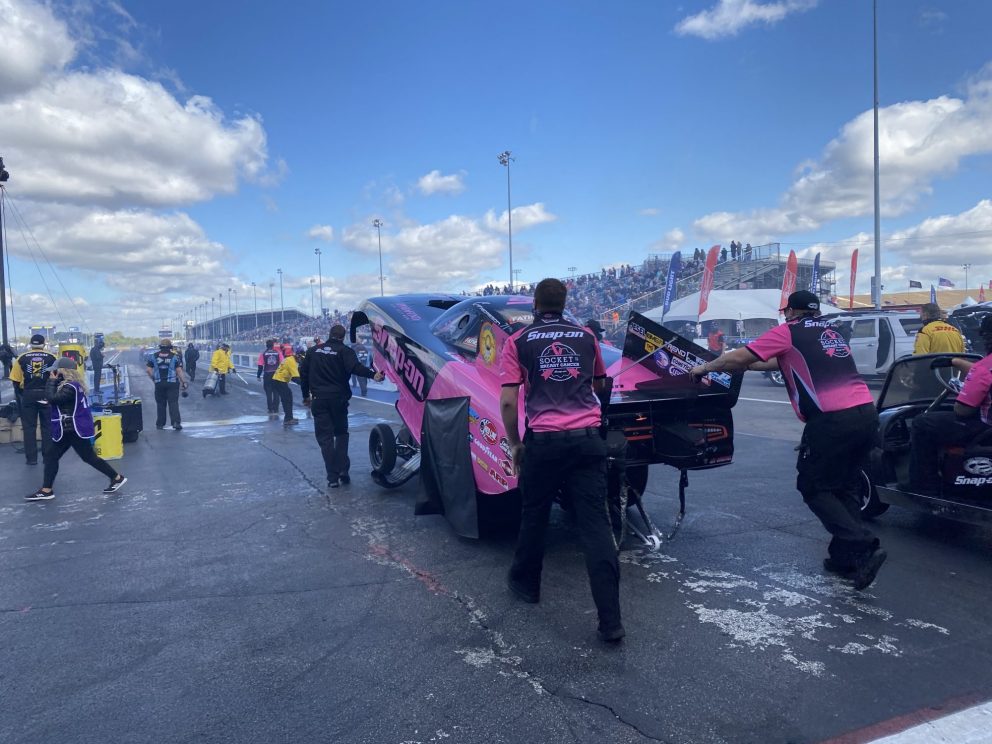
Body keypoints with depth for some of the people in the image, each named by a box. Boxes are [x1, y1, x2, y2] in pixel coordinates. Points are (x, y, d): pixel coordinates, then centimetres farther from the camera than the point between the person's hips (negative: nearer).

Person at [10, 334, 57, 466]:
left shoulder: (22, 358, 0)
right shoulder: (51, 358, -2)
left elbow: (16, 380, 0)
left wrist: (22, 393, 15)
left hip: (28, 395, 0)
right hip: (46, 395, 0)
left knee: (29, 427, 8)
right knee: (47, 427, 9)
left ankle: (31, 458, 8)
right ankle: (48, 457, 11)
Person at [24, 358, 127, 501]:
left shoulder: (70, 387, -21)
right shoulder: (69, 384, 10)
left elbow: (52, 398, -26)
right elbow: (56, 400, 13)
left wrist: (52, 381, -17)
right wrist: (54, 382, 3)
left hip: (75, 430, -11)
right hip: (68, 429, 11)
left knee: (89, 457, -2)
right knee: (51, 457, 11)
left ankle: (117, 478, 8)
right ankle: (46, 490, 16)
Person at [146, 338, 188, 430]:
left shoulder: (153, 356, 3)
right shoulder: (175, 356, -3)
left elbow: (148, 370, 0)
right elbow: (179, 371, -7)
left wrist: (154, 379, 11)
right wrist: (184, 382, -2)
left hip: (159, 383, 2)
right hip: (172, 383, -2)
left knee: (160, 404, 11)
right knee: (173, 403, -2)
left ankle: (160, 424, 17)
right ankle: (176, 422, -12)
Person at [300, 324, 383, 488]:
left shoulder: (313, 351, 11)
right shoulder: (344, 351, -3)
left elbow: (303, 373, 15)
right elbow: (355, 367, -22)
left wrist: (306, 395, 25)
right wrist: (373, 374, -34)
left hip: (319, 399, 2)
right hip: (338, 398, -2)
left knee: (325, 437, 4)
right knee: (341, 433, 16)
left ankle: (333, 477, -1)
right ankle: (343, 470, 4)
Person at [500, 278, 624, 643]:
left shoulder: (518, 341, 4)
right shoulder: (586, 336, 12)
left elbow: (508, 401, -4)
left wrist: (514, 444, 8)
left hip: (543, 441, -1)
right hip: (588, 439, 2)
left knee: (533, 517, 19)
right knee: (595, 524, 1)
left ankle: (526, 582, 39)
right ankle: (610, 620, 1)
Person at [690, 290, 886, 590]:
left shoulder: (789, 331, 2)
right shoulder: (830, 331, 25)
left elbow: (739, 357, -1)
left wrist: (705, 368, 15)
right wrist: (749, 365, 40)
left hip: (832, 419, -8)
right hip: (867, 414, 8)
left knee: (814, 488, 5)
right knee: (843, 488, 17)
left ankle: (863, 547, -7)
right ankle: (846, 557, 18)